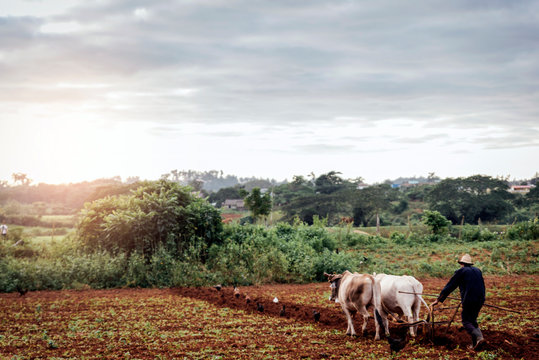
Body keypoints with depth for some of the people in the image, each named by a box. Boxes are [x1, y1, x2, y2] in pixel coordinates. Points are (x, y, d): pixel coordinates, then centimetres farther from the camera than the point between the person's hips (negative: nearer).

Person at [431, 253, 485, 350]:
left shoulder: (460, 271, 0)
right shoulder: (478, 271, 17)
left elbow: (449, 287, 0)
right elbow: (482, 286, 27)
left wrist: (438, 300, 2)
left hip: (469, 300, -6)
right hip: (480, 300, 6)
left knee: (466, 321, 1)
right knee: (473, 320, 18)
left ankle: (479, 337, -21)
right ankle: (475, 344, 9)